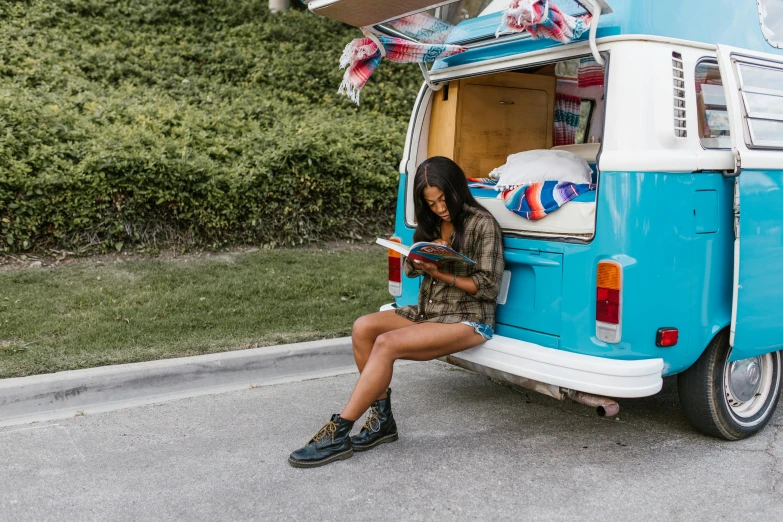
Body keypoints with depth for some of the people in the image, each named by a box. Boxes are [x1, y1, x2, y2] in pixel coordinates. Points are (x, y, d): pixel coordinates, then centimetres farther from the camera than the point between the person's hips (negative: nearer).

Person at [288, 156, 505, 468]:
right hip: (427, 311, 8)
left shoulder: (482, 224, -8)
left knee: (386, 344, -28)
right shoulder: (431, 224, 14)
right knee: (363, 328, -18)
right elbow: (409, 269, 16)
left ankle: (338, 434, -23)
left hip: (467, 320, -7)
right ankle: (382, 418, -9)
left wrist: (441, 274, -21)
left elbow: (488, 288, -11)